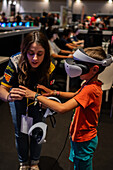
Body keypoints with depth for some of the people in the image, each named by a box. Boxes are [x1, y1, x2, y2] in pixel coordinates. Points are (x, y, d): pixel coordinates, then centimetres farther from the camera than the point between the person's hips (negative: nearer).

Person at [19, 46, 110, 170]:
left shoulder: (90, 89, -32)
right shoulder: (89, 84, 1)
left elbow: (62, 108, -38)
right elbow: (75, 96, 18)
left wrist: (37, 96, -30)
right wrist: (54, 93, 2)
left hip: (84, 141, -9)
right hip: (80, 136, 9)